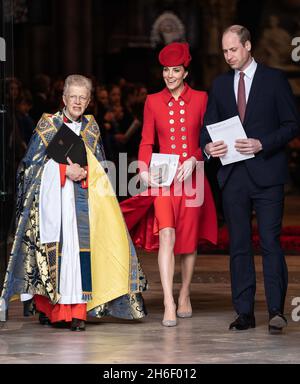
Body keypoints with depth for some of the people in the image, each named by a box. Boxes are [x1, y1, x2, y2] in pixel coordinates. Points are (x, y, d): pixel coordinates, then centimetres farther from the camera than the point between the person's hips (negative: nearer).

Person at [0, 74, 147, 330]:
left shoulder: (91, 127, 14)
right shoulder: (48, 124, 5)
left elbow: (100, 166, 14)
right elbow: (34, 162, 2)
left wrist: (84, 172, -7)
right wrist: (65, 170, -10)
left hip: (82, 198, 2)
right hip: (52, 196, -2)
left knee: (80, 247, -9)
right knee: (53, 249, -9)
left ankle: (77, 310, -11)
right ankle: (46, 307, -1)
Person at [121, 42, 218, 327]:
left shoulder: (200, 99, 4)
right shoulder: (153, 101, 6)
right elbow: (146, 141, 5)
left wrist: (193, 160, -12)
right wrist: (144, 170, -11)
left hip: (191, 177, 1)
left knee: (189, 239, 8)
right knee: (166, 235, -16)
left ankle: (184, 295, 28)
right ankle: (169, 305, -20)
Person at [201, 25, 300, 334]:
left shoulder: (274, 79, 1)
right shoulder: (220, 85, 14)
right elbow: (209, 125, 15)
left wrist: (262, 144, -14)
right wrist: (208, 146, -7)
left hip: (266, 172, -4)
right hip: (233, 176, 4)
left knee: (270, 241, -8)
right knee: (238, 245, 5)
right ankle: (244, 312, 9)